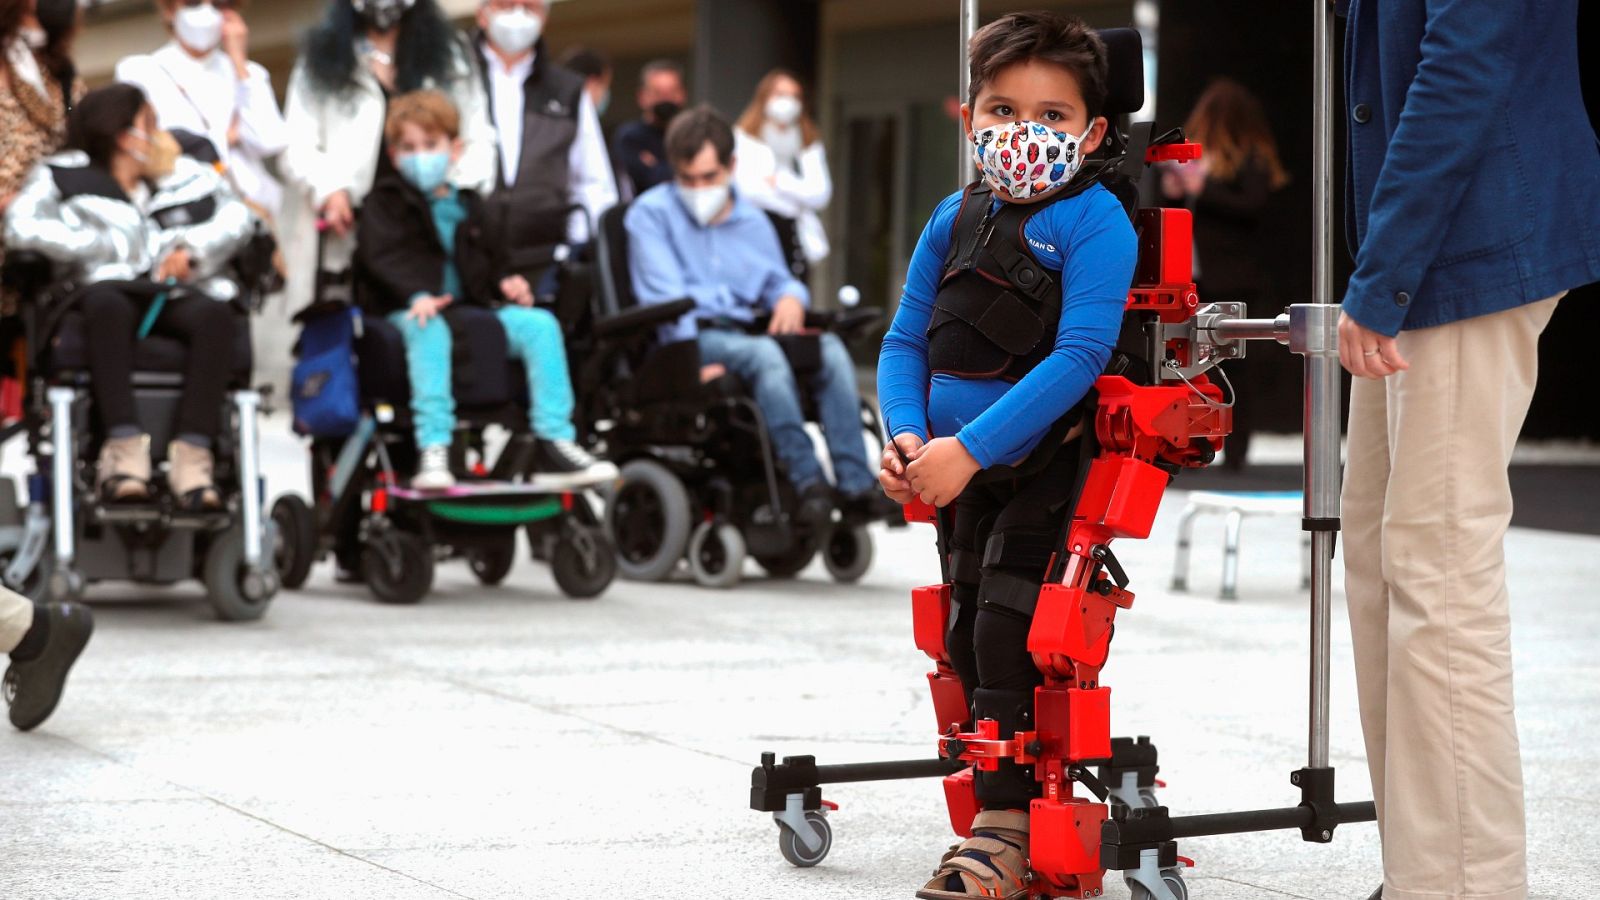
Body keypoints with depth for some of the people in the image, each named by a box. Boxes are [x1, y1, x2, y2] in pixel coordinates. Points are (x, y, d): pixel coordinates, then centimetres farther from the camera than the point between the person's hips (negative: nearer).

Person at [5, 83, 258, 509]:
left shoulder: (189, 174, 27)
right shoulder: (63, 176, 16)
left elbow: (237, 216, 13)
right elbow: (22, 227, -2)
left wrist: (193, 249, -7)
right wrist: (112, 247, -2)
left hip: (180, 297, 2)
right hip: (111, 290, -2)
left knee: (215, 311, -33)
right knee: (105, 302, -39)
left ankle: (192, 453, -43)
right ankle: (124, 447, -45)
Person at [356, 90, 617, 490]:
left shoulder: (466, 205, 23)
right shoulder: (386, 201, 7)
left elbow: (487, 260, 31)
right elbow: (381, 255, -10)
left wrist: (504, 283, 5)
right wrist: (416, 295, -29)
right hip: (411, 312, -5)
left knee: (540, 323, -17)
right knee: (429, 331, -40)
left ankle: (554, 445, -22)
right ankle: (433, 452, -49)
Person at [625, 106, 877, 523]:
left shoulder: (753, 222, 24)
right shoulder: (651, 213, 6)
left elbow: (779, 280, 28)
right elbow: (665, 296, -5)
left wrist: (791, 297, 1)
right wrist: (694, 360, -18)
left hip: (747, 330, 5)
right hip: (691, 339, -5)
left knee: (830, 348, -25)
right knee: (763, 352, -38)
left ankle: (857, 484, -34)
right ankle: (807, 481, -43)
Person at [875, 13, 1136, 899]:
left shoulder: (1093, 220, -13)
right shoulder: (954, 220, 7)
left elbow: (1078, 356, -22)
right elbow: (905, 340, 10)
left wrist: (969, 447, -24)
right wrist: (906, 434, -10)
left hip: (1054, 463, -7)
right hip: (964, 471, 7)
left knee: (1007, 630, -15)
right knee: (968, 636, 13)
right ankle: (1041, 797, 28)